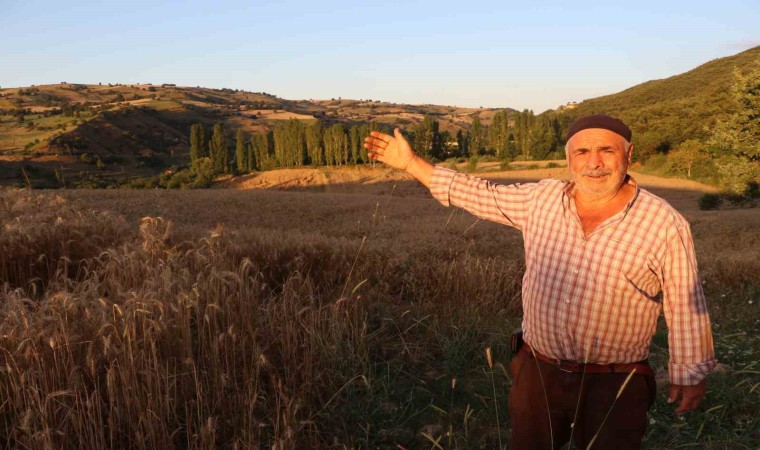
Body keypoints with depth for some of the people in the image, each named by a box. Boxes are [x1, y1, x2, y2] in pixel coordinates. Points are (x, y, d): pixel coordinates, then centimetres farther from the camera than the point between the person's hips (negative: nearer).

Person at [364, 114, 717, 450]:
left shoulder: (665, 224, -12)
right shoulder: (541, 199, -3)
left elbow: (685, 308, -5)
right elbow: (481, 194, 5)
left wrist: (691, 375, 2)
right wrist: (410, 162, 5)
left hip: (614, 386, -3)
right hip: (537, 373, 4)